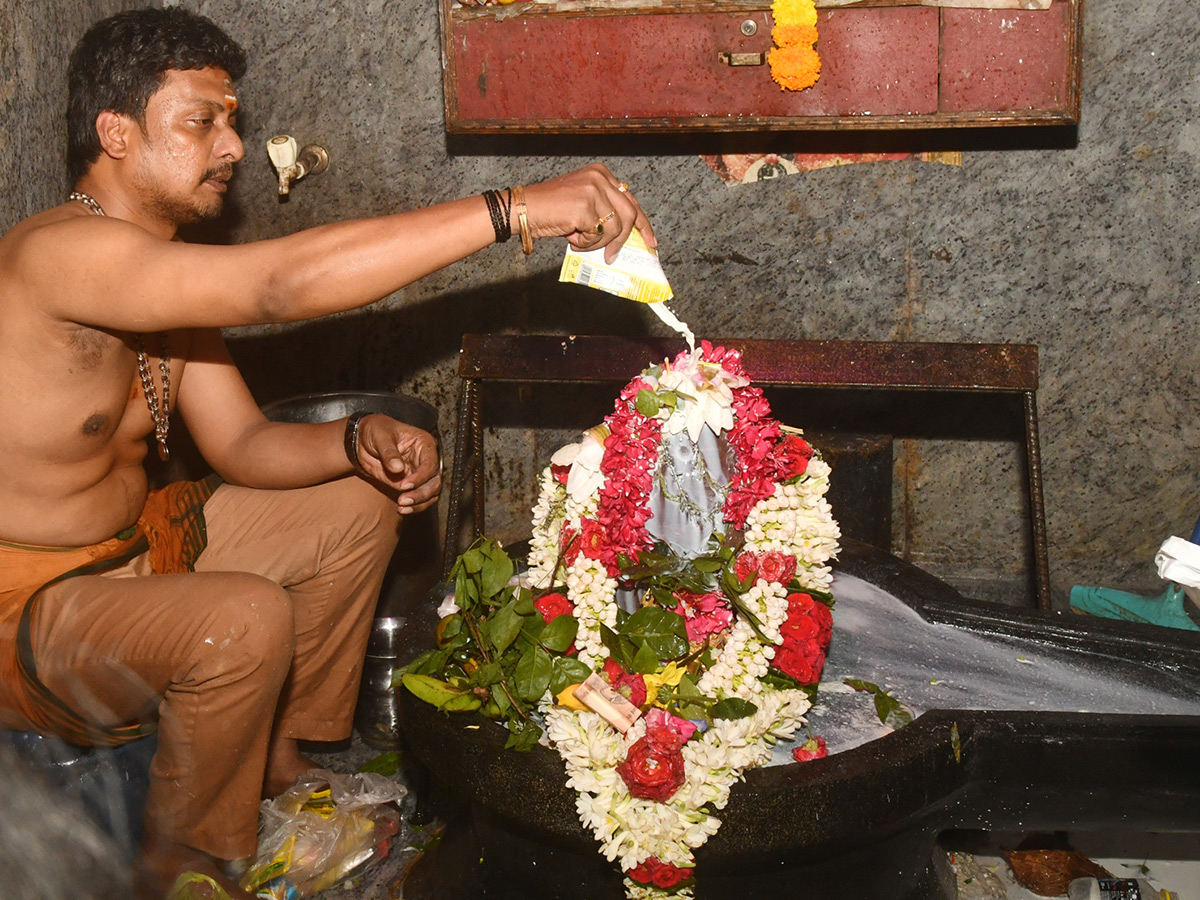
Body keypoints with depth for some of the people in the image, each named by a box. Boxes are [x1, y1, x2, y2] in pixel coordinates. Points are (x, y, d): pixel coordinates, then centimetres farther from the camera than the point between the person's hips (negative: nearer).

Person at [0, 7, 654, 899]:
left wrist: (360, 442, -19)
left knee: (358, 505, 8)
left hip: (131, 542, 9)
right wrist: (513, 209, -43)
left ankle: (279, 765, 21)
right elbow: (280, 284, -41)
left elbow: (242, 444, 3)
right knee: (246, 619, -34)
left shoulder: (165, 275, 3)